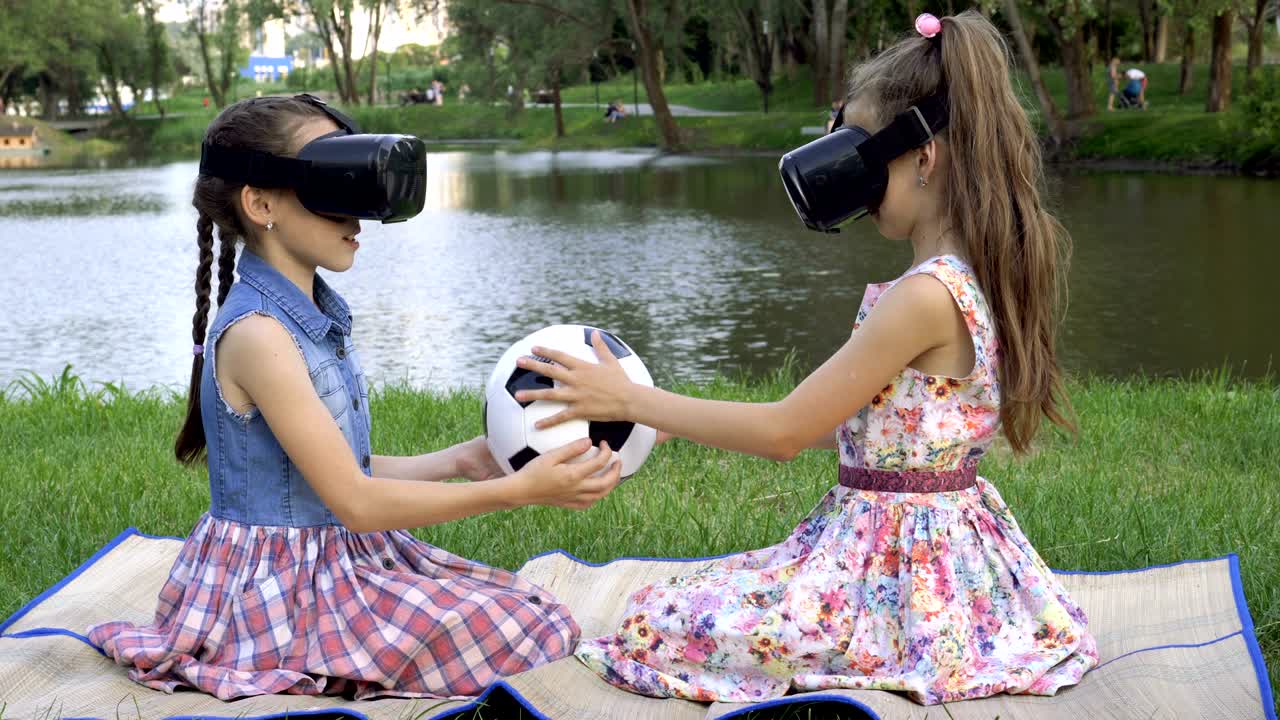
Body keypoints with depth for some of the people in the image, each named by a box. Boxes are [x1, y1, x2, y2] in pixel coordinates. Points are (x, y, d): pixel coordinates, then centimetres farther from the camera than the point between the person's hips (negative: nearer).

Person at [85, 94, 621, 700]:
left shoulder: (319, 315, 7)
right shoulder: (258, 333, -22)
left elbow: (343, 470, 10)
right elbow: (356, 502, -23)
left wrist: (455, 461, -1)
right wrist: (517, 490, -23)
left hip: (343, 559, 9)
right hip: (282, 592, -9)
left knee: (532, 608, 11)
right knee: (533, 631, -11)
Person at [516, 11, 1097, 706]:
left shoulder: (925, 296, -24)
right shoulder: (979, 276, 5)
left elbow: (784, 431, -18)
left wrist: (629, 398, -11)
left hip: (892, 561, -10)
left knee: (655, 629, -5)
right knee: (703, 596, 22)